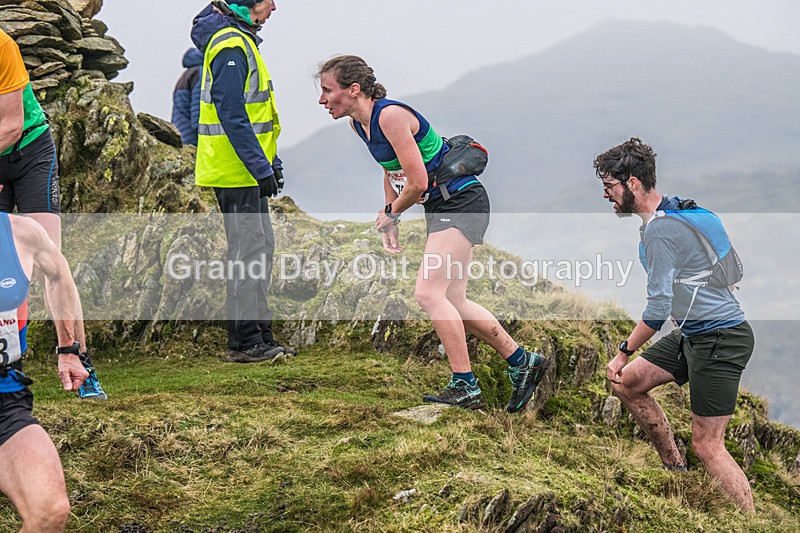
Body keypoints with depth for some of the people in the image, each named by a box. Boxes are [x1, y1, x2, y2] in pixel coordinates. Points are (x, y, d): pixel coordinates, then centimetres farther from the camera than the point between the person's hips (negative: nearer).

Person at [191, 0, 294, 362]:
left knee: (259, 247, 13)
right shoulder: (230, 46, -17)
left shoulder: (240, 40, 16)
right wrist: (260, 168, -22)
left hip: (245, 169, 10)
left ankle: (258, 336, 19)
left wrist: (270, 161, 22)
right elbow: (232, 116, -23)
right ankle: (246, 342, -1)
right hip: (235, 171, -10)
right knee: (249, 250, -7)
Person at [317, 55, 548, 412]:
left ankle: (465, 388, -11)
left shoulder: (390, 115, -23)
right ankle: (522, 362, 21)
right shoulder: (358, 124, 6)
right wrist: (390, 221, 14)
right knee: (451, 301, 9)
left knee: (428, 292, -17)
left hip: (461, 202, -10)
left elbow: (417, 182, -23)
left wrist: (390, 213, -7)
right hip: (439, 208, 10)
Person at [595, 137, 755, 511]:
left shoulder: (659, 228, -20)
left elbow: (658, 308, -21)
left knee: (707, 445, -9)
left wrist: (624, 352, -10)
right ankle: (676, 472, 22)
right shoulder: (675, 211, 11)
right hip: (694, 333, 10)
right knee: (626, 382, 14)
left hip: (719, 339, -10)